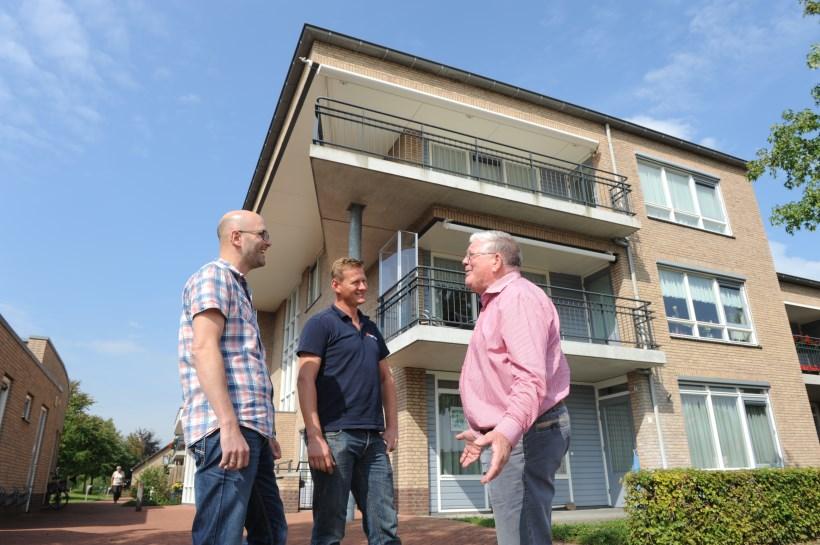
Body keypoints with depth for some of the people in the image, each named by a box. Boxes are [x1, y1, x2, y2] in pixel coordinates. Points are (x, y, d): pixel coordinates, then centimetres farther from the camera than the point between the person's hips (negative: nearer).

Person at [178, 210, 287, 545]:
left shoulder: (240, 290, 26)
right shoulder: (213, 276, -2)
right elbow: (204, 349, -16)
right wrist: (229, 426, -24)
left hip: (250, 429, 10)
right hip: (225, 429, -10)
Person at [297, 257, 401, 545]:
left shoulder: (372, 329, 19)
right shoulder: (321, 324, -1)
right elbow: (305, 380, -9)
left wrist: (392, 426, 10)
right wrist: (314, 437, -17)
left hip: (373, 438, 6)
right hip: (335, 435, -6)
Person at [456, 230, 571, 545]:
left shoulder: (517, 296, -14)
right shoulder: (498, 303, 21)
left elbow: (531, 377, -27)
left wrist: (508, 431, -41)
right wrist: (483, 431, 29)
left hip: (524, 436, -11)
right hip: (505, 433, 11)